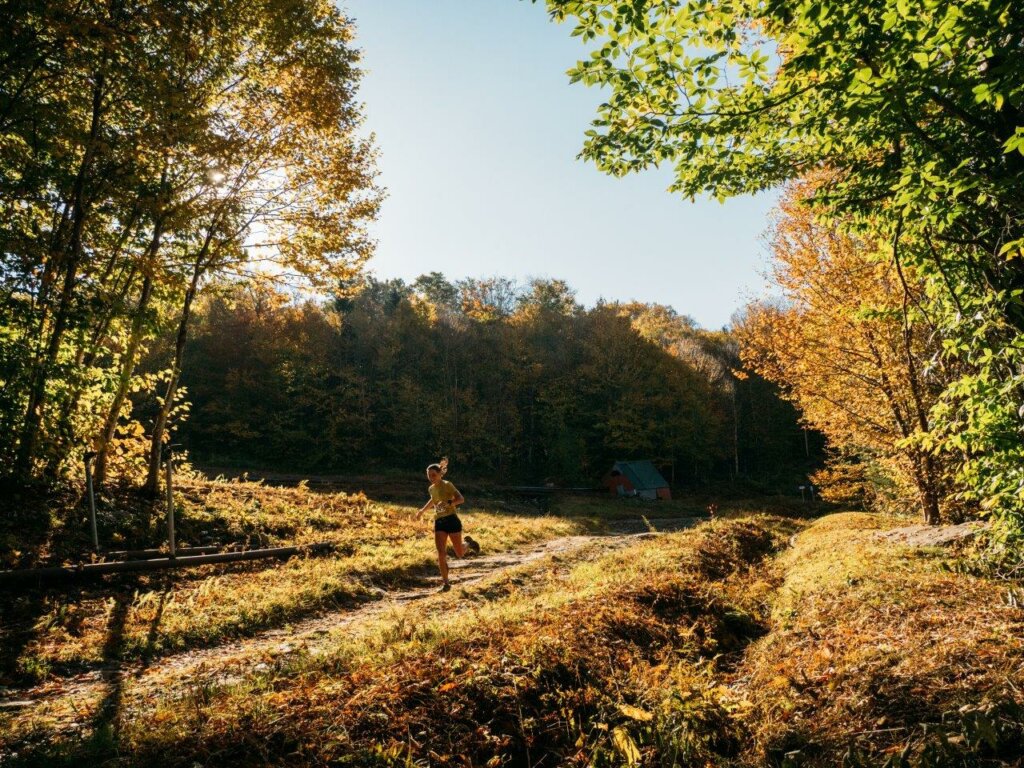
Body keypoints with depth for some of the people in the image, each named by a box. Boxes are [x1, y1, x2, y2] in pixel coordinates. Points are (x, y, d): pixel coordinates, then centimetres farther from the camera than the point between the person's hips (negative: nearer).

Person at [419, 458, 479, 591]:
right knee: (441, 553, -11)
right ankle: (445, 583, -2)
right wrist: (423, 510, 37)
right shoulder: (431, 489, 11)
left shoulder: (447, 485, -8)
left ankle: (468, 543, 38)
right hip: (439, 522, 5)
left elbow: (461, 499, -20)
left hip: (451, 520, -5)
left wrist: (448, 503, -33)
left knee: (460, 553, 3)